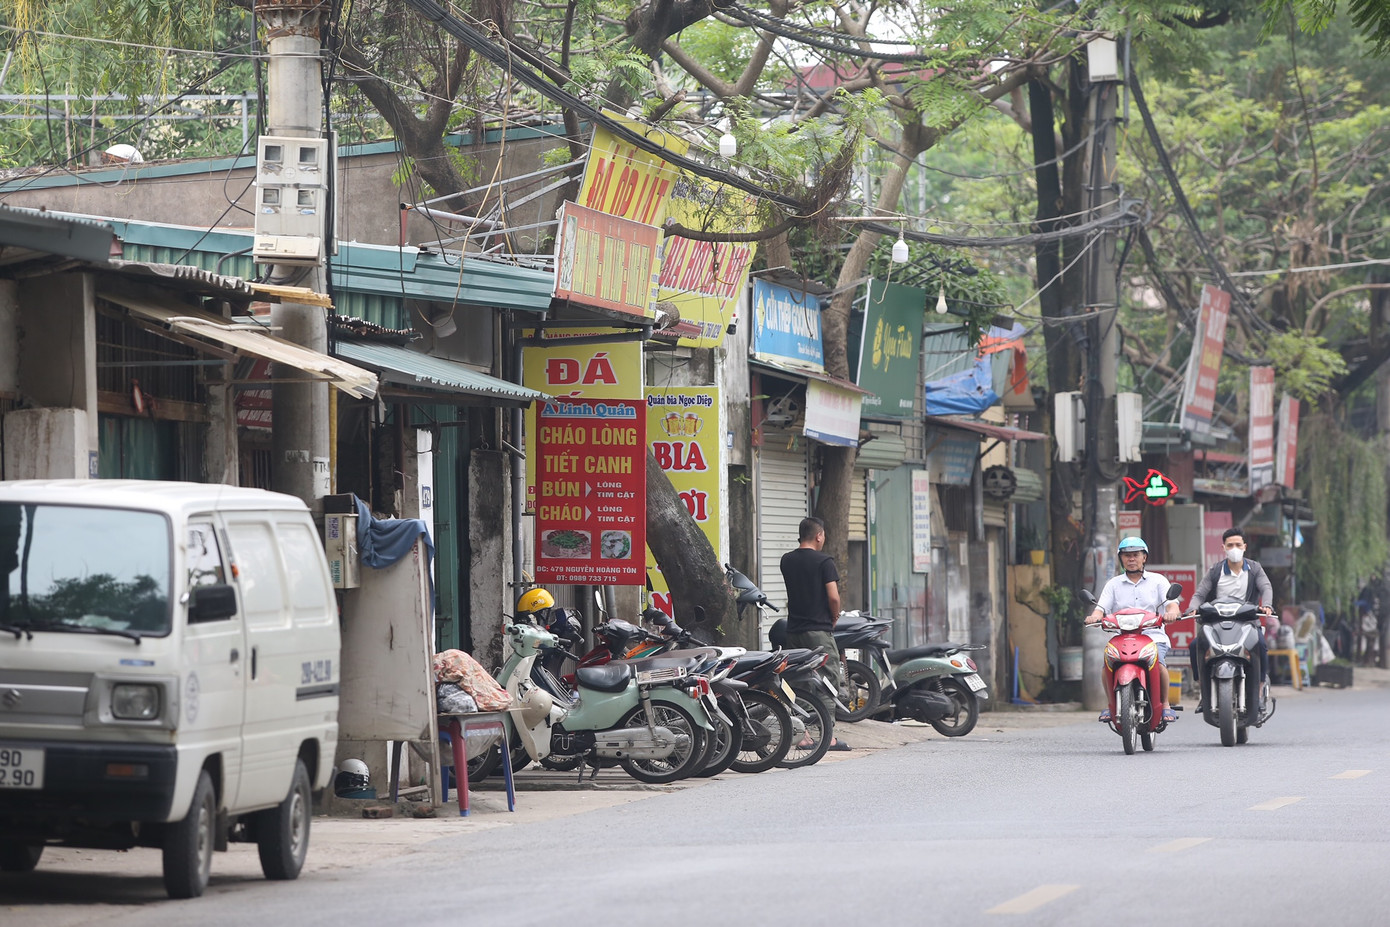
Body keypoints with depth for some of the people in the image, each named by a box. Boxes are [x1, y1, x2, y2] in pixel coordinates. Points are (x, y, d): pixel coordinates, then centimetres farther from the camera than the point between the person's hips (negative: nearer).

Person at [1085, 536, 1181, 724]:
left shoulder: (1158, 581, 14)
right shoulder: (1114, 584, 18)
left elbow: (1172, 604, 1)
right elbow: (1102, 608, 8)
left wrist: (1171, 612, -24)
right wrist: (1094, 616, -17)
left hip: (1154, 636, -1)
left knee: (1158, 664, -32)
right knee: (1108, 665, -28)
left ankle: (1165, 705, -14)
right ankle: (1111, 705, -9)